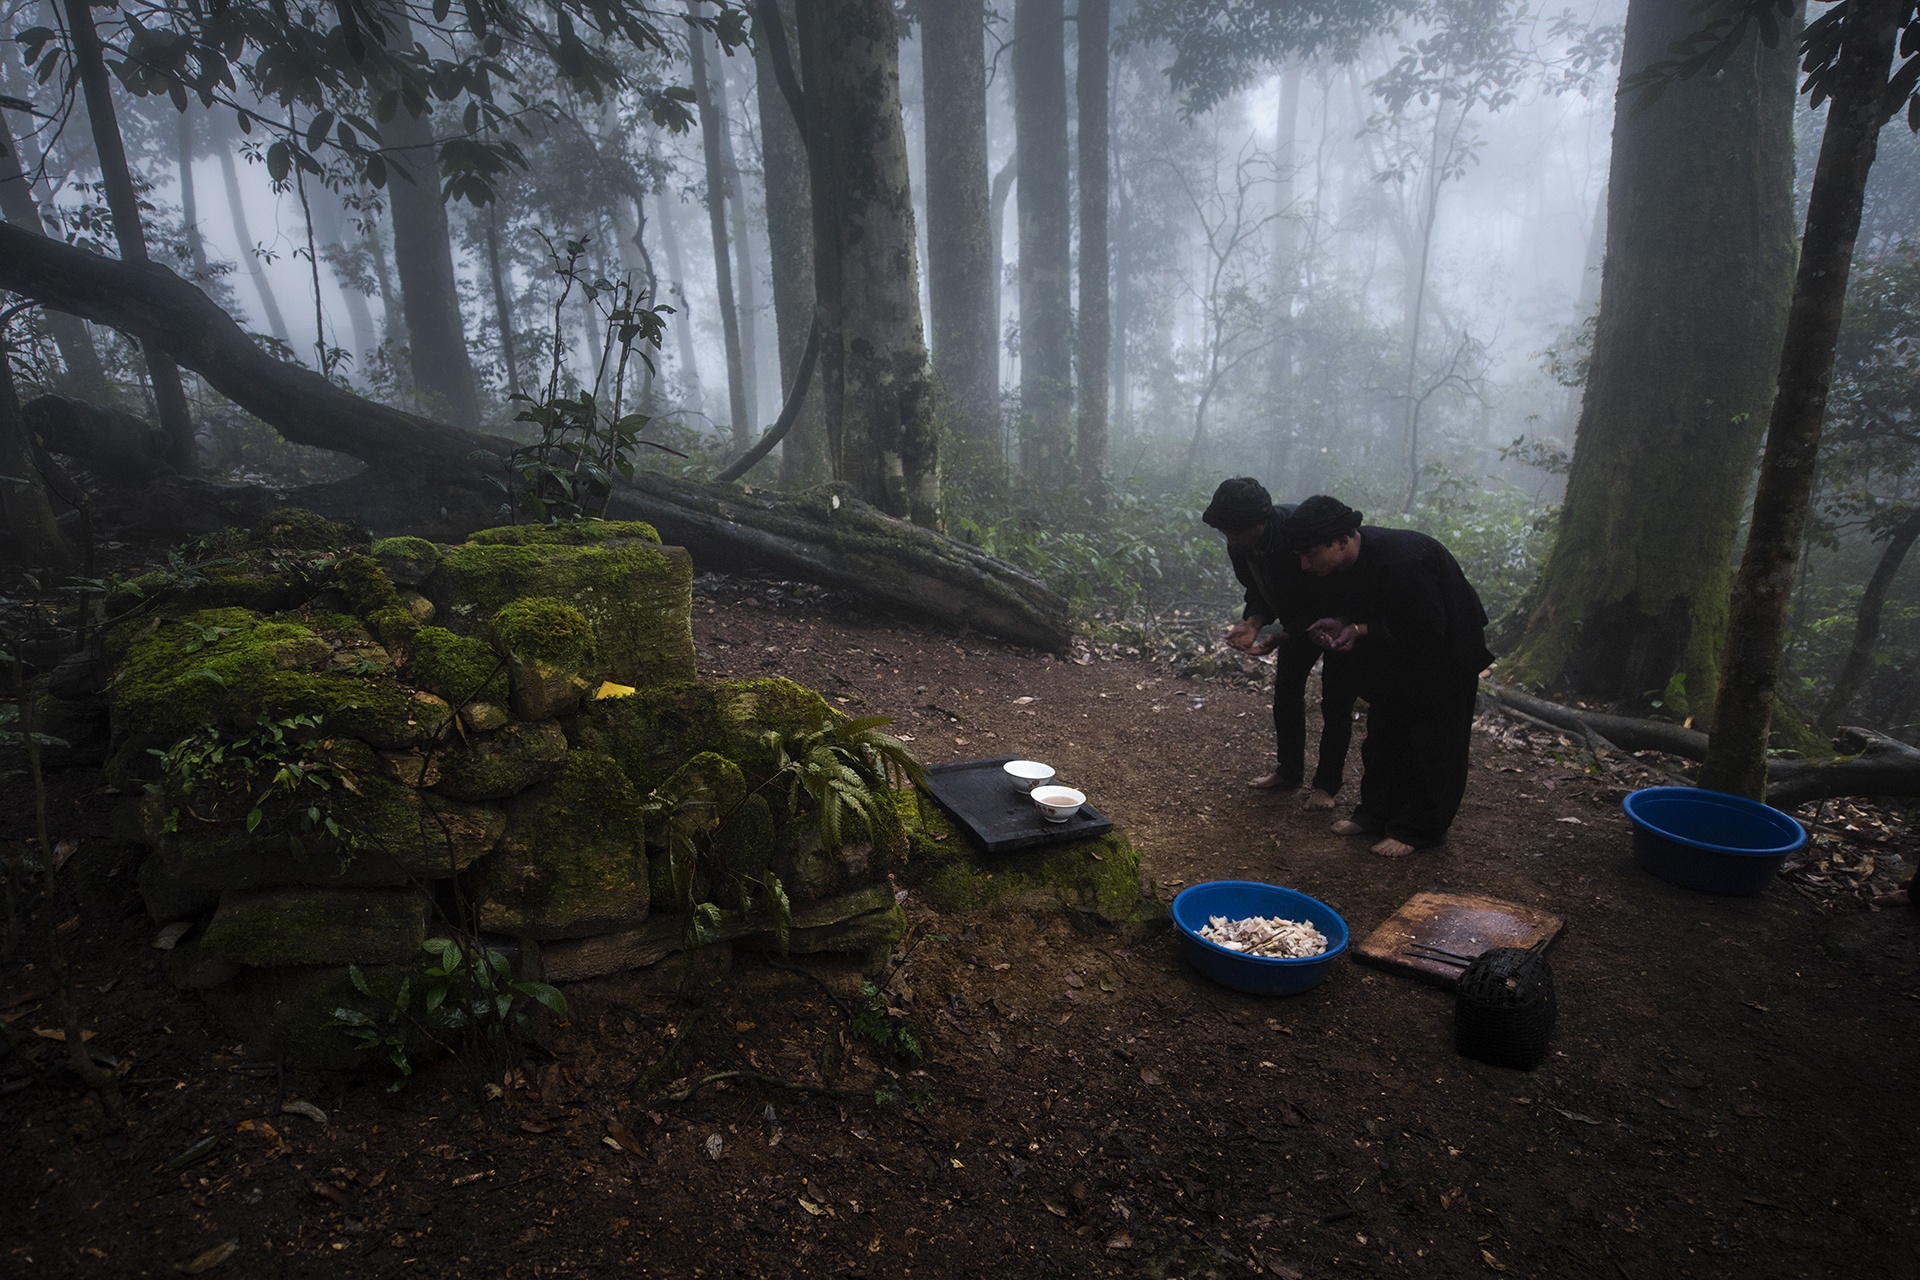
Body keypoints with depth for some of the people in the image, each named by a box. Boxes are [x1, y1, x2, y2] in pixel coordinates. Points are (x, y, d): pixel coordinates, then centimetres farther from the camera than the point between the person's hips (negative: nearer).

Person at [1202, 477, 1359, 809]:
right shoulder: (1240, 548, -19)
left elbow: (1327, 604, -31)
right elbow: (1259, 592, -4)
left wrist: (1279, 641, -31)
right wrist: (1253, 623, -25)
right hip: (1301, 619, 6)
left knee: (1335, 701, -2)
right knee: (1286, 691, 8)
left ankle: (1327, 784, 9)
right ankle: (1288, 771, 23)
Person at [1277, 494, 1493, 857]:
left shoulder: (1402, 562, -38)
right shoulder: (1348, 558, -12)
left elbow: (1428, 630, -31)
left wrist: (1361, 631, -30)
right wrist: (1340, 623, -17)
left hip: (1443, 655, -8)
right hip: (1394, 658, 8)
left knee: (1431, 748, 1)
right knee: (1382, 738, 14)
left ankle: (1418, 830, 13)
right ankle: (1376, 814, 27)